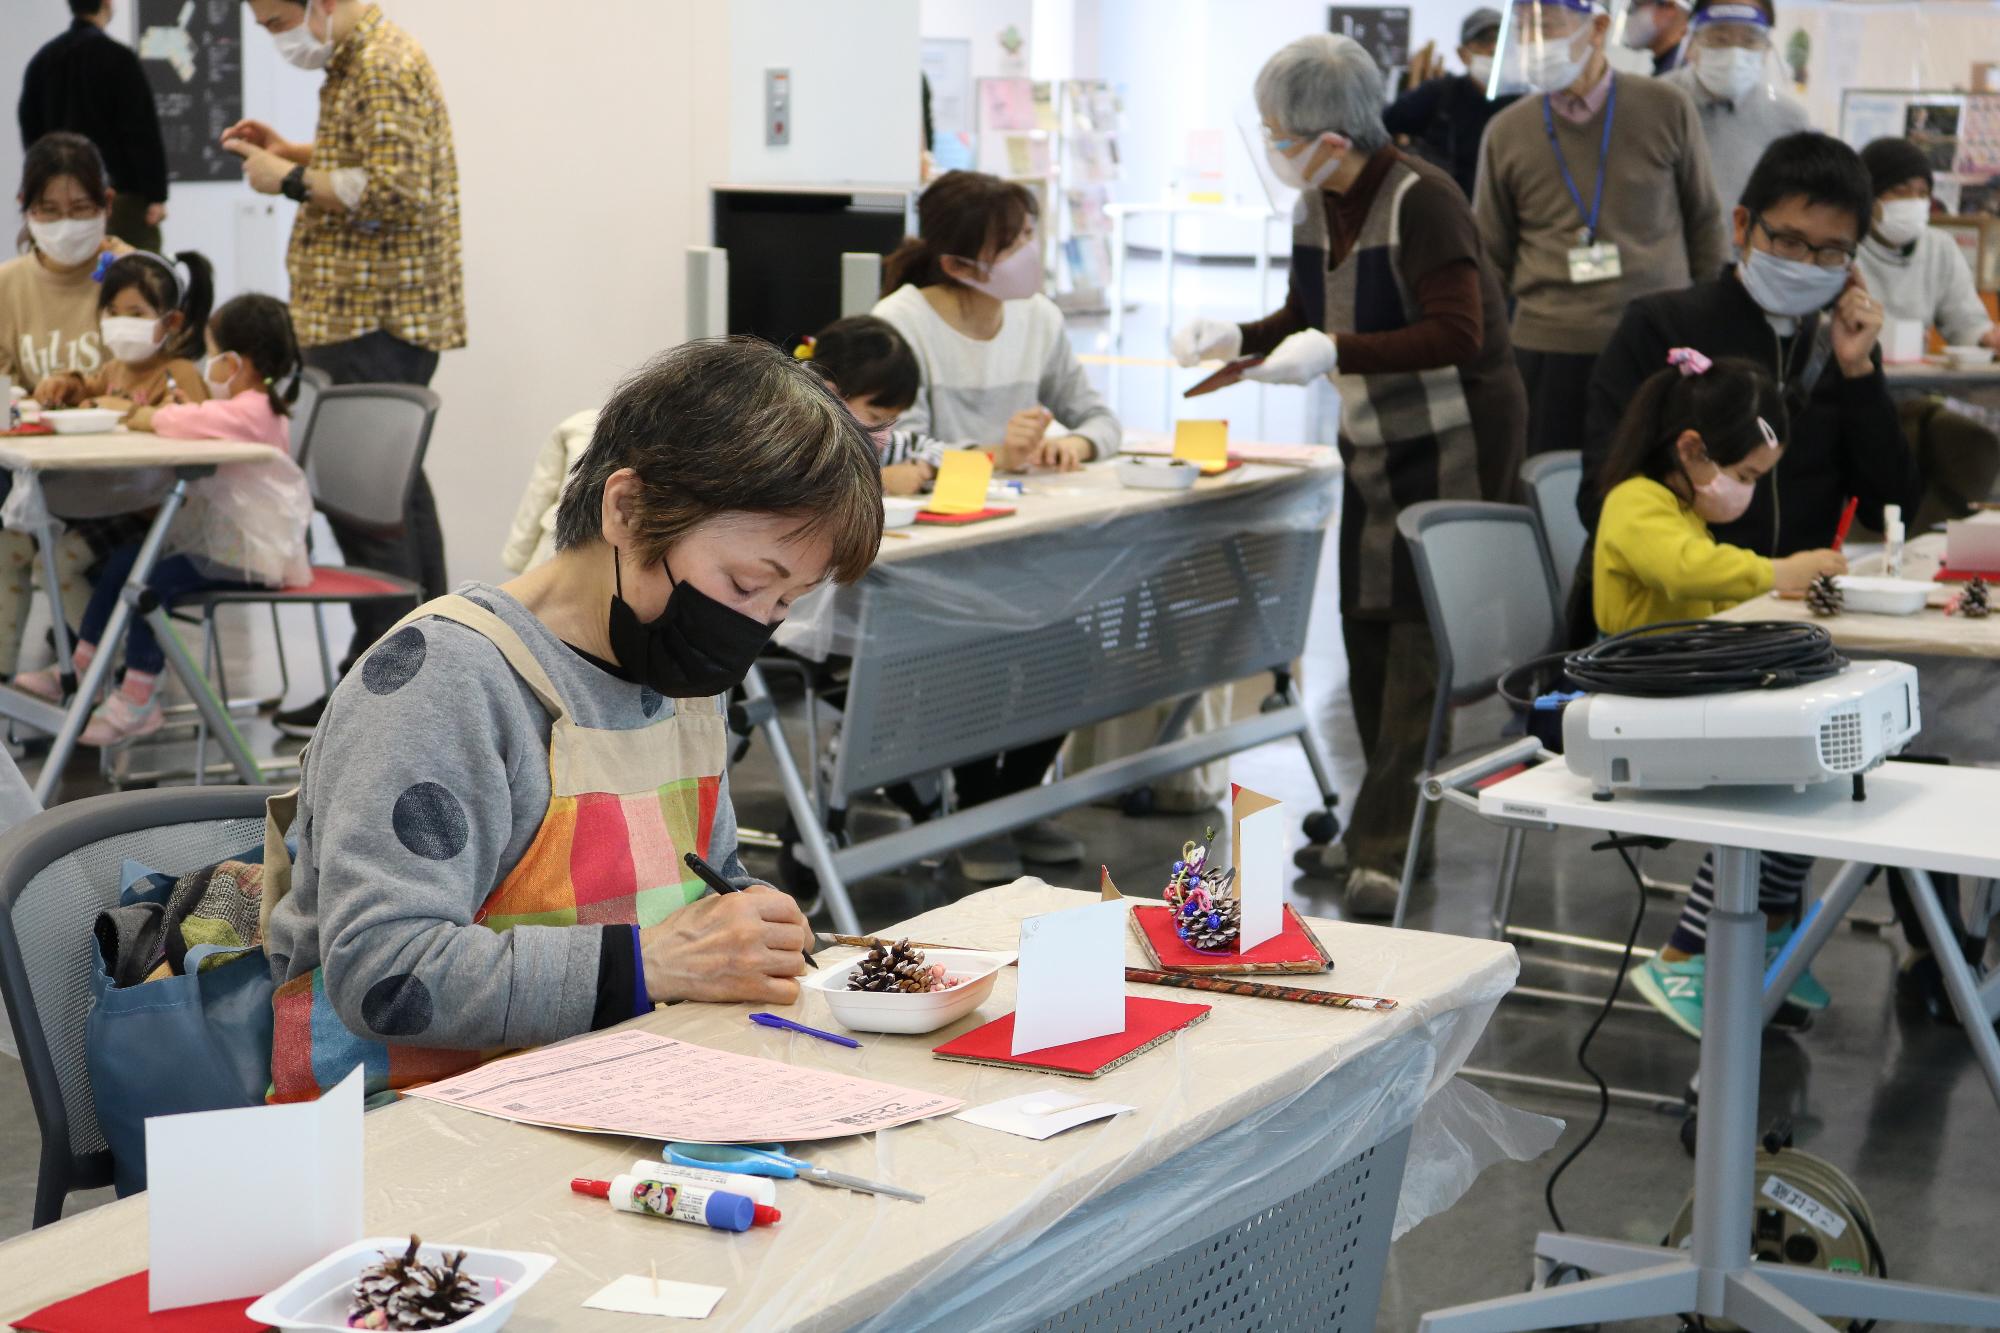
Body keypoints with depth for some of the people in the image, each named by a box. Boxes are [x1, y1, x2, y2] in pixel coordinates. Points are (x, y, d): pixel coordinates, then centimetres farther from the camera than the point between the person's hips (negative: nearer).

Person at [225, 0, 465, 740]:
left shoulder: (384, 67, -16)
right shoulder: (354, 61, 17)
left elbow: (394, 188, -24)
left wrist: (292, 180, -16)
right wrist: (292, 151, 14)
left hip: (371, 323, -11)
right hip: (377, 313, 11)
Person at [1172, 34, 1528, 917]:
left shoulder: (1420, 203, -20)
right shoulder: (1318, 207, 5)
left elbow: (1457, 334, -28)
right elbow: (1306, 319, 17)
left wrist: (1336, 353, -35)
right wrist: (1236, 338, -2)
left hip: (1458, 434, -8)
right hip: (1378, 440, 8)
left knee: (1420, 634, -9)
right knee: (1367, 628, 9)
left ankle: (1388, 850, -8)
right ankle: (1384, 829, 20)